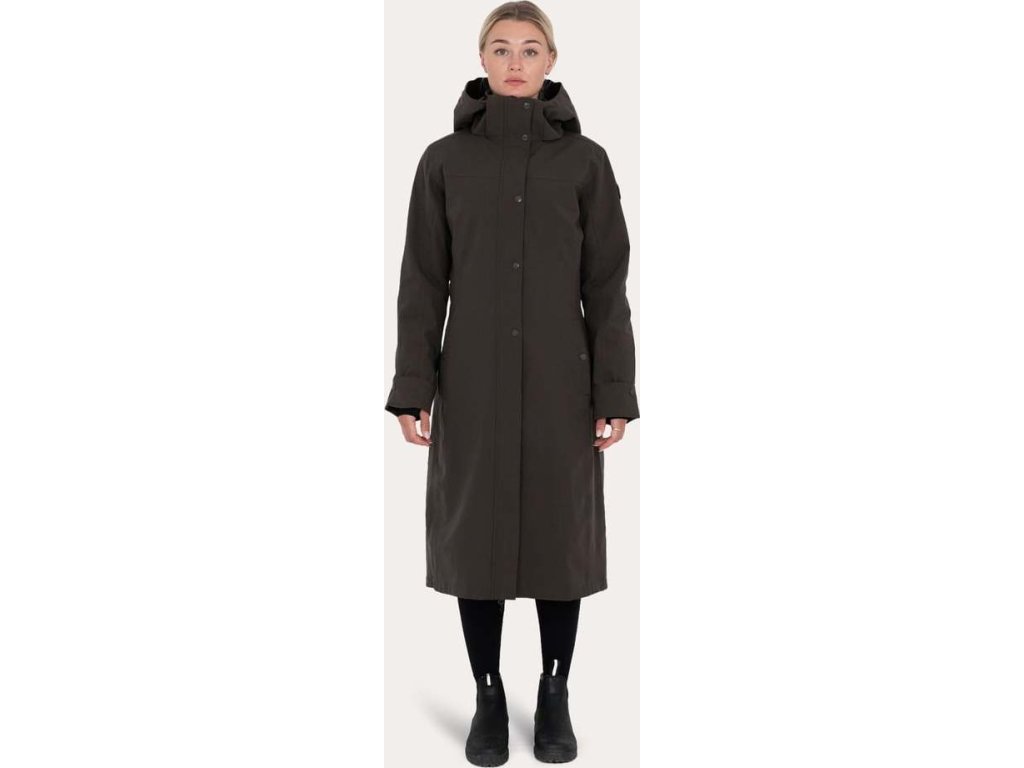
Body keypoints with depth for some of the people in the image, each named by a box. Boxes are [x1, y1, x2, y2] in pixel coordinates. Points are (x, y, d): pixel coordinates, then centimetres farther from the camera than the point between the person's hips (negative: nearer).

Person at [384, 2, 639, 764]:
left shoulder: (585, 160, 2)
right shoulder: (446, 159, 3)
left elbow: (607, 287, 0)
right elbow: (422, 282, 2)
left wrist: (615, 392, -4)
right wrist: (412, 387, -4)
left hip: (559, 383, 0)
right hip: (472, 382, 1)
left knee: (561, 534, 7)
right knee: (476, 535, 6)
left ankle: (556, 694, 27)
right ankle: (489, 696, 24)